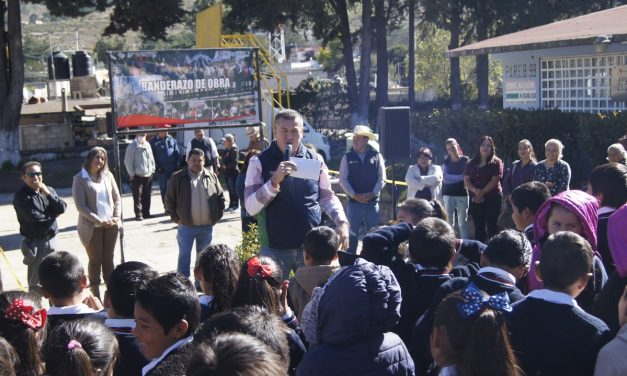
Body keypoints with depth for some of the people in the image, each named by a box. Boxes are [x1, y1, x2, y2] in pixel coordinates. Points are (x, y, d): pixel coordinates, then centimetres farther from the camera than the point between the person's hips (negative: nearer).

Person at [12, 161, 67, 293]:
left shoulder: (49, 190, 7)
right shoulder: (21, 196, -11)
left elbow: (62, 208, -5)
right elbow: (33, 216, -23)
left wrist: (48, 194, -17)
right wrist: (53, 214, -7)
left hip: (52, 239, 6)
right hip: (34, 243, -6)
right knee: (35, 281, -2)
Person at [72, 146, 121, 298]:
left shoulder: (108, 175, 4)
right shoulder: (80, 179, -8)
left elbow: (117, 197, 10)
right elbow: (80, 206, -12)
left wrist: (117, 216, -4)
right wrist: (99, 221, -16)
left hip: (111, 225, 4)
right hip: (92, 227, -4)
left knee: (108, 259, 13)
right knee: (95, 260, 6)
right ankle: (95, 294, 14)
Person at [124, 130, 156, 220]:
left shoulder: (147, 145, 10)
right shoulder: (132, 146, -9)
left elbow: (151, 159, 18)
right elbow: (128, 161, -9)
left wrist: (152, 170, 12)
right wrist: (132, 174, -9)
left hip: (148, 175, 6)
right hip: (137, 176, -6)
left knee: (147, 196, 10)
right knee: (137, 196, -4)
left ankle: (146, 213, 20)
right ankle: (138, 214, 1)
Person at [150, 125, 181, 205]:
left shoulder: (172, 139, 5)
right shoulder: (153, 141, -3)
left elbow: (177, 152, 8)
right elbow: (152, 156, -2)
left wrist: (177, 164, 0)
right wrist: (157, 167, -9)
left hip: (173, 168, 2)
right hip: (162, 170, -2)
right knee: (163, 188, 4)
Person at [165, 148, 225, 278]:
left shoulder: (211, 176, 5)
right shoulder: (178, 177, -4)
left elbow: (220, 197, 11)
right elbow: (169, 199, 0)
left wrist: (218, 215, 5)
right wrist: (175, 217, -3)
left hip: (207, 226, 3)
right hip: (186, 226, -3)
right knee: (184, 256, 3)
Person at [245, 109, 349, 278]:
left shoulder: (315, 160, 3)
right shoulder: (260, 162, -5)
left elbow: (327, 197, 12)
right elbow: (251, 207, -13)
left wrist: (341, 221, -5)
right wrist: (275, 181, -25)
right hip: (275, 248, -2)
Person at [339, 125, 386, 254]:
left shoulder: (376, 156, 4)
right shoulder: (347, 157, 3)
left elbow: (382, 178, 2)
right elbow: (343, 179, -1)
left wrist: (372, 193, -10)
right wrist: (354, 195, -11)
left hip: (372, 202, 1)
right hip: (354, 201, 0)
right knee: (353, 233, 3)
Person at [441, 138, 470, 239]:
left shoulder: (465, 160, 2)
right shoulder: (445, 162, 7)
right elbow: (445, 179, -2)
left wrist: (451, 177, -7)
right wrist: (459, 177, -7)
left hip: (462, 194, -1)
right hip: (448, 194, 1)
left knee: (462, 220, 0)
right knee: (449, 220, 2)